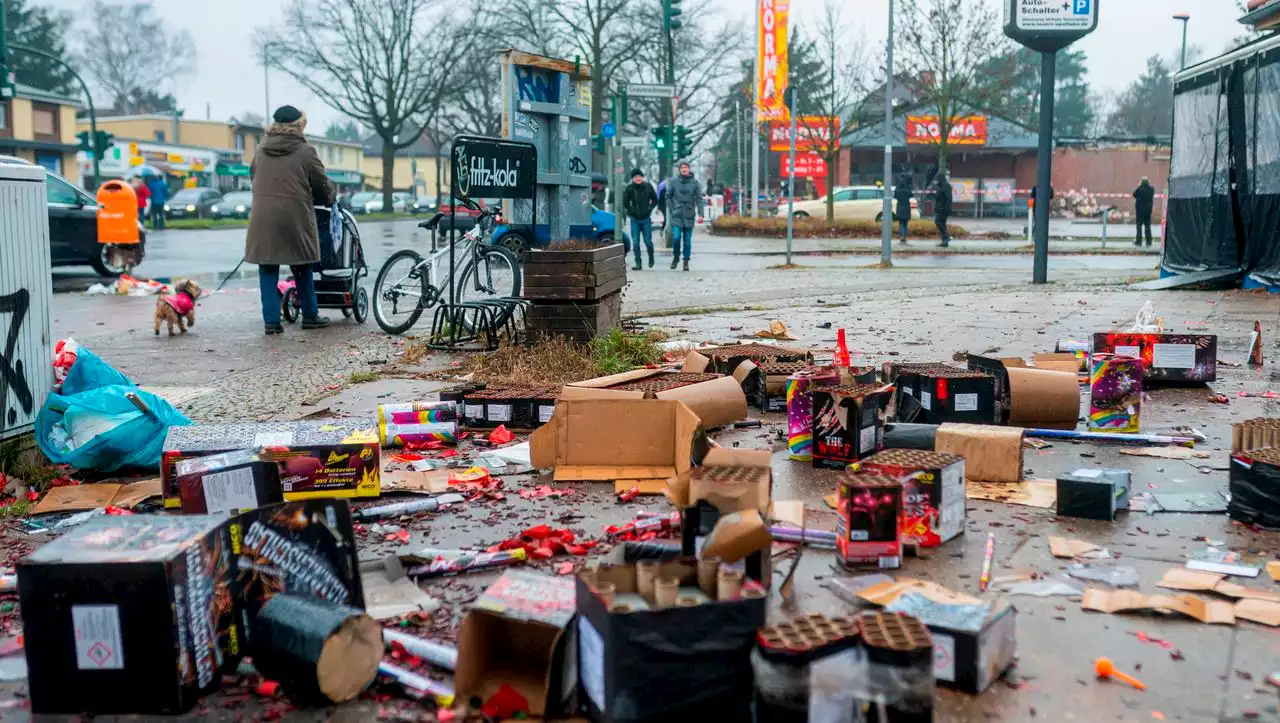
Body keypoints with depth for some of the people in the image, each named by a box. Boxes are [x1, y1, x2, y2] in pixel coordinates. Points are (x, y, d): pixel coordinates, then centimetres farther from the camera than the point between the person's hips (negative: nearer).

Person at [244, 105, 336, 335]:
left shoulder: (261, 150, 9)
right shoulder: (305, 151, -3)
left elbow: (253, 177, 19)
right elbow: (321, 185, 1)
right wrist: (329, 200, 22)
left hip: (263, 218, 3)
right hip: (295, 216, -3)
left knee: (268, 270, 5)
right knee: (302, 268, 11)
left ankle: (271, 320, 2)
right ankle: (310, 315, 20)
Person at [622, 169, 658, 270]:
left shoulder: (648, 186, -2)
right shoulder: (629, 188, -4)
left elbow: (655, 200, 9)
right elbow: (625, 203, 5)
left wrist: (650, 209, 0)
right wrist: (631, 212, -1)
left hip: (646, 219, 0)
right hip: (634, 220, 0)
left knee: (648, 241, 2)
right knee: (636, 242, -1)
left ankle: (651, 257, 30)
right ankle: (638, 264, 6)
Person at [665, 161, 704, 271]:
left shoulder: (694, 182, 2)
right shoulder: (673, 181, 2)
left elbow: (699, 198, 0)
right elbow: (668, 197, 7)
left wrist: (700, 213, -9)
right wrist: (671, 210, -1)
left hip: (689, 216, 1)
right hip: (677, 215, 0)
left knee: (687, 240, 4)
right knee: (676, 237, -10)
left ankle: (686, 261, 16)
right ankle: (675, 257, 13)